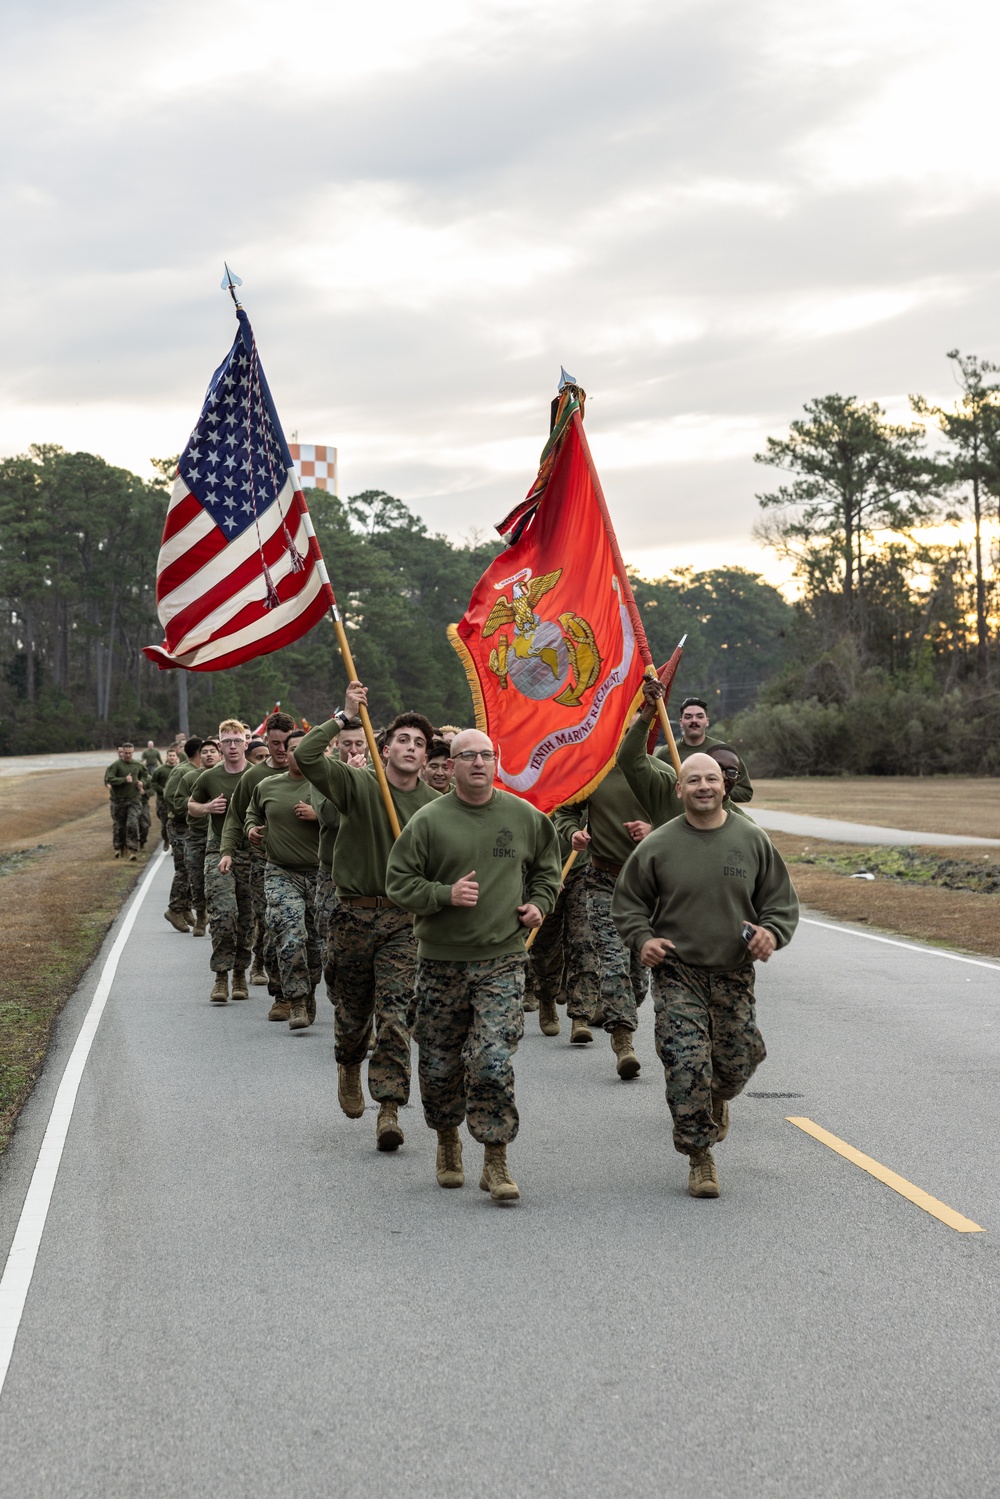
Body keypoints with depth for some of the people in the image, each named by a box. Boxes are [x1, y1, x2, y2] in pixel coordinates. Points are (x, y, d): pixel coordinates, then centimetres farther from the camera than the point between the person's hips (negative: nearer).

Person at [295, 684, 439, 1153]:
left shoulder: (435, 805, 3)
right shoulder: (358, 785, -3)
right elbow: (305, 757, -17)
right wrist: (344, 717, -18)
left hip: (404, 920, 0)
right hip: (355, 913, 0)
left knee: (395, 1017, -11)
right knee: (353, 1008, 14)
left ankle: (389, 1109, -9)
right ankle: (349, 1069, 44)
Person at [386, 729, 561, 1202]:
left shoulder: (525, 817, 6)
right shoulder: (428, 821, -2)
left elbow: (547, 869, 23)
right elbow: (398, 881, -2)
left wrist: (539, 903, 5)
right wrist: (446, 894, -15)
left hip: (502, 959, 0)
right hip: (441, 961, 0)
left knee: (493, 1063, -12)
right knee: (439, 1063, 8)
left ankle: (496, 1162, -2)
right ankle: (448, 1141, 33)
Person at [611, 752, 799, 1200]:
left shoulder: (752, 840, 2)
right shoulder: (658, 845, -1)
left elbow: (782, 900, 9)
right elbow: (627, 903, 9)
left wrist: (772, 932, -11)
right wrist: (642, 940, -8)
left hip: (734, 976, 2)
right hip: (677, 974, -2)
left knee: (737, 1063, 7)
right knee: (686, 1067, -12)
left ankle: (718, 1100, 44)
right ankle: (699, 1158, 1)